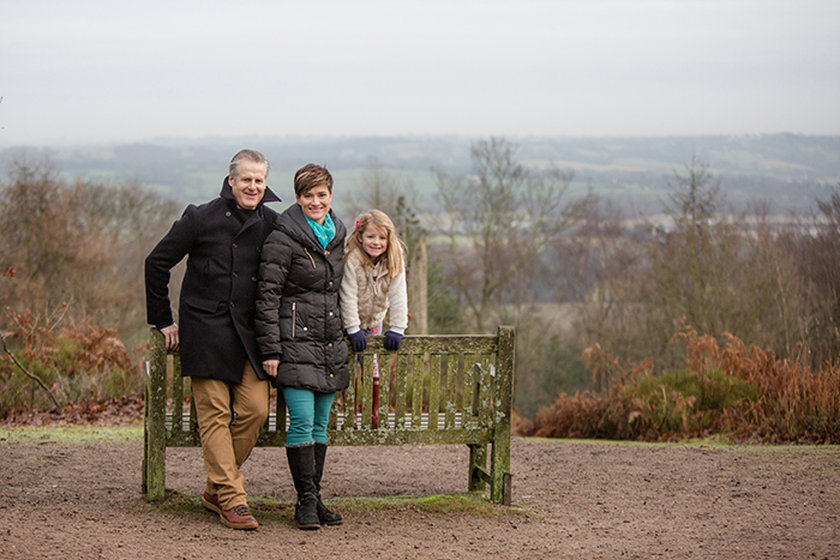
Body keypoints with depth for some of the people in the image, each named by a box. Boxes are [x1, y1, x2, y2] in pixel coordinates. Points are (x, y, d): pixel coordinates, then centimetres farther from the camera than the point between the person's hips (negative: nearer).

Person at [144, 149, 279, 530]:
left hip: (251, 332, 4)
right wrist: (163, 320, 5)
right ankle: (231, 499, -4)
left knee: (255, 409, -4)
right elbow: (157, 263, 4)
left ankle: (215, 490, 12)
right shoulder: (202, 218, -3)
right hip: (207, 329, -4)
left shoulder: (271, 224, 7)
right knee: (215, 415, -6)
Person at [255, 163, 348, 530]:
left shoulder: (337, 235, 13)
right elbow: (267, 296, -9)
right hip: (296, 340, -6)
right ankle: (306, 500, -4)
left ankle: (314, 497, 13)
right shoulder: (284, 237, -8)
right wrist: (270, 349, -13)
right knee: (302, 421, -11)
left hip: (329, 344, 7)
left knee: (320, 424, 8)